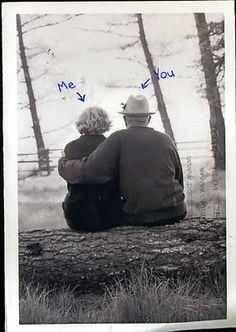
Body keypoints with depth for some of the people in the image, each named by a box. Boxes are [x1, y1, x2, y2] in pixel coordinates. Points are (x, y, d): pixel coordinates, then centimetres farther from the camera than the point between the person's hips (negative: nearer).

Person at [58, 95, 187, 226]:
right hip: (175, 213, 4)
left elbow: (90, 172, -16)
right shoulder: (166, 139, 6)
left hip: (138, 217, -3)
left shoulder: (119, 138, -7)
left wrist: (63, 163, 2)